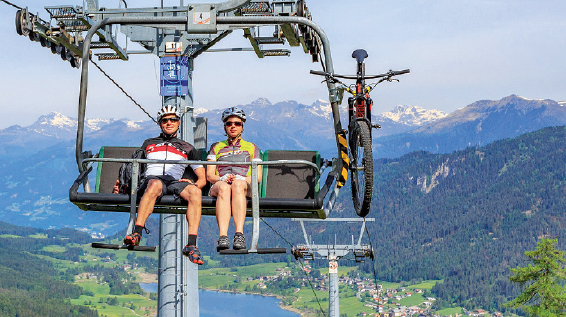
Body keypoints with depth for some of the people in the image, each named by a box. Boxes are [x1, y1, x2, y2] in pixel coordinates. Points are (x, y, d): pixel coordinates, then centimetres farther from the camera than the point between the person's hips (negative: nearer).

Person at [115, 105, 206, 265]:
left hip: (175, 182, 1)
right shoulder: (149, 143, 32)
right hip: (152, 178, -1)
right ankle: (137, 234, -55)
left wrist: (194, 184, -3)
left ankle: (191, 245, -46)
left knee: (195, 192, -35)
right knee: (155, 184, -41)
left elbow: (203, 178, 22)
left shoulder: (187, 148, 28)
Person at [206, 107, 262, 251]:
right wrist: (222, 179, -9)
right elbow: (209, 174, 15)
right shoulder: (217, 147, 28)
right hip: (219, 184, 0)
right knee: (224, 188, -40)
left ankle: (239, 234, -55)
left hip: (246, 187, 0)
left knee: (238, 184, -40)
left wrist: (242, 179, -8)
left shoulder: (251, 147, 27)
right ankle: (222, 237, -58)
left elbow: (258, 176, 14)